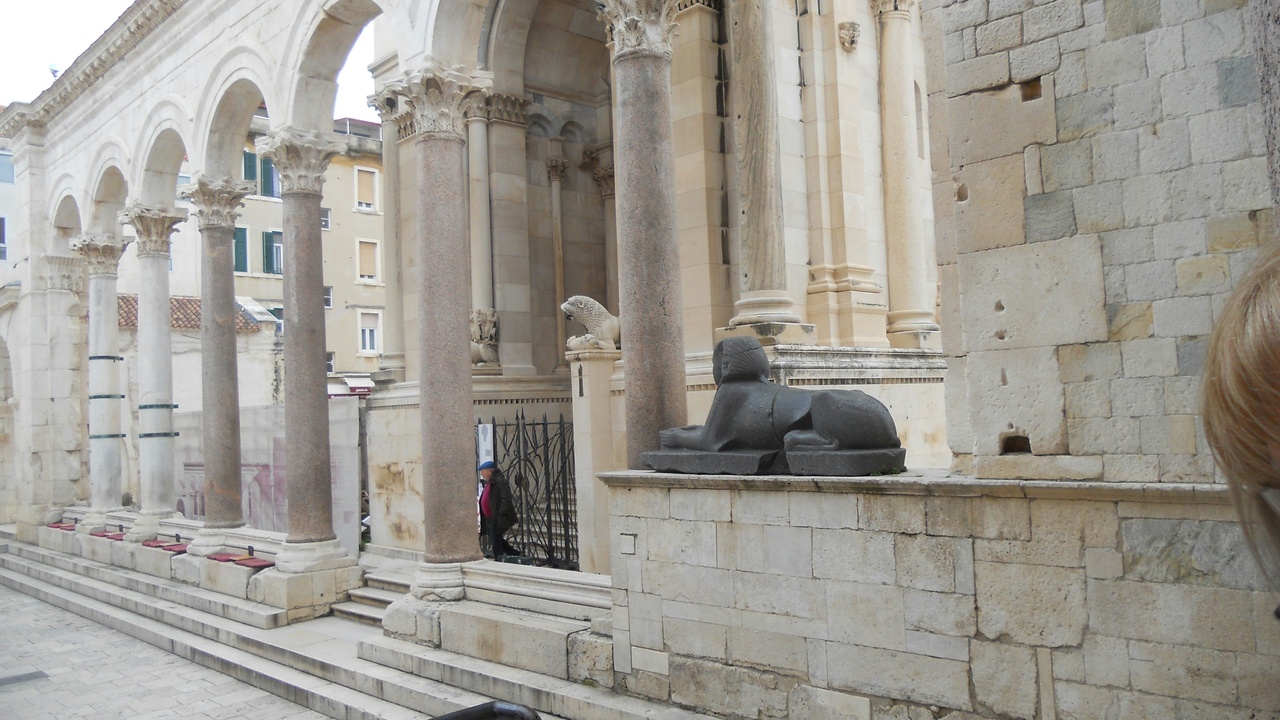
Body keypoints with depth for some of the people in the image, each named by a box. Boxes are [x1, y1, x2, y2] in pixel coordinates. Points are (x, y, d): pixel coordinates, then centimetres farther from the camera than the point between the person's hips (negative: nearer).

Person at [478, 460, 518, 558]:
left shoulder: (500, 481, -15)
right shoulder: (489, 482, 17)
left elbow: (506, 499, -21)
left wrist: (500, 513, -23)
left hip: (497, 519, -10)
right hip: (490, 519, 10)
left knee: (496, 542, -7)